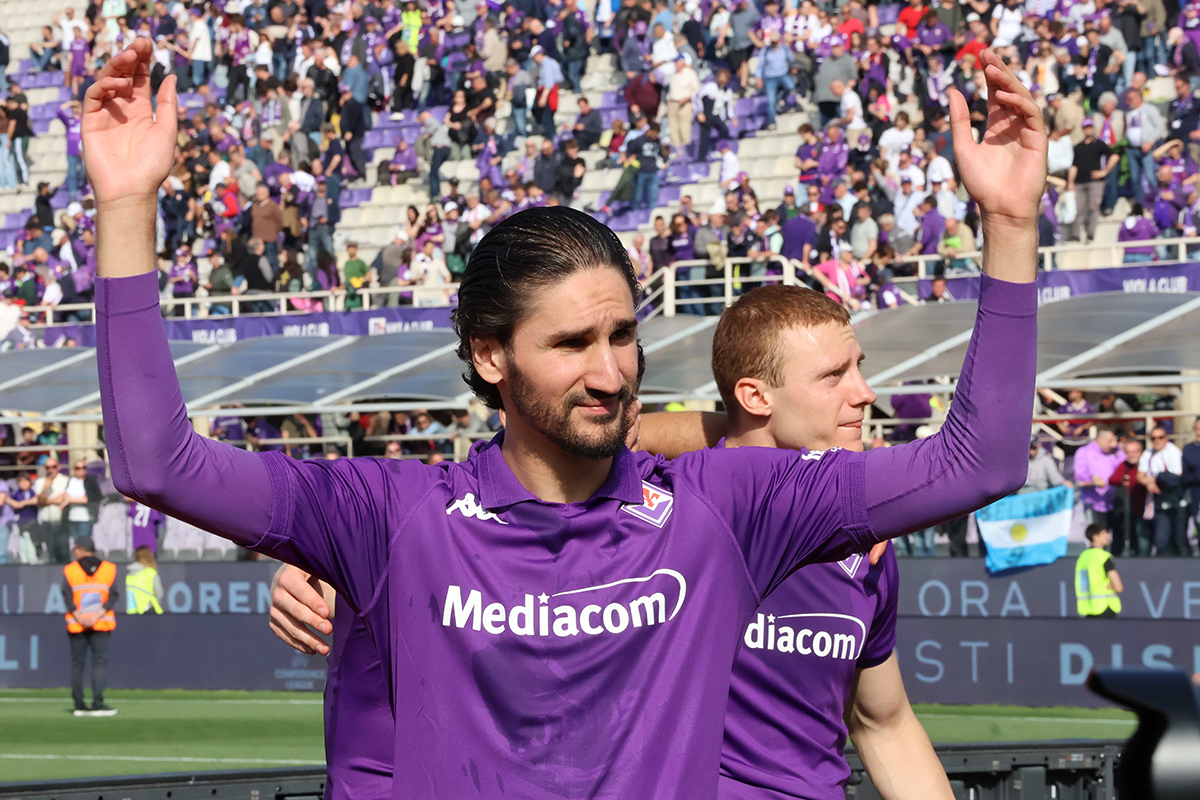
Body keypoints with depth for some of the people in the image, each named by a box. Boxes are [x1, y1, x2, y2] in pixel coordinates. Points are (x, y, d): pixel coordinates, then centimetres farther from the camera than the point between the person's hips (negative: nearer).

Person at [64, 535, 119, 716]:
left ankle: (79, 705, 7)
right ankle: (97, 704, -12)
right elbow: (113, 596, -5)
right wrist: (97, 616, -11)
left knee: (77, 664, 7)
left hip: (76, 625, 0)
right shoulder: (109, 569, 4)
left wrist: (79, 617, -12)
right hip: (102, 624, 0)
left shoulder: (69, 570, 2)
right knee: (100, 662, -1)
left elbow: (68, 597, -8)